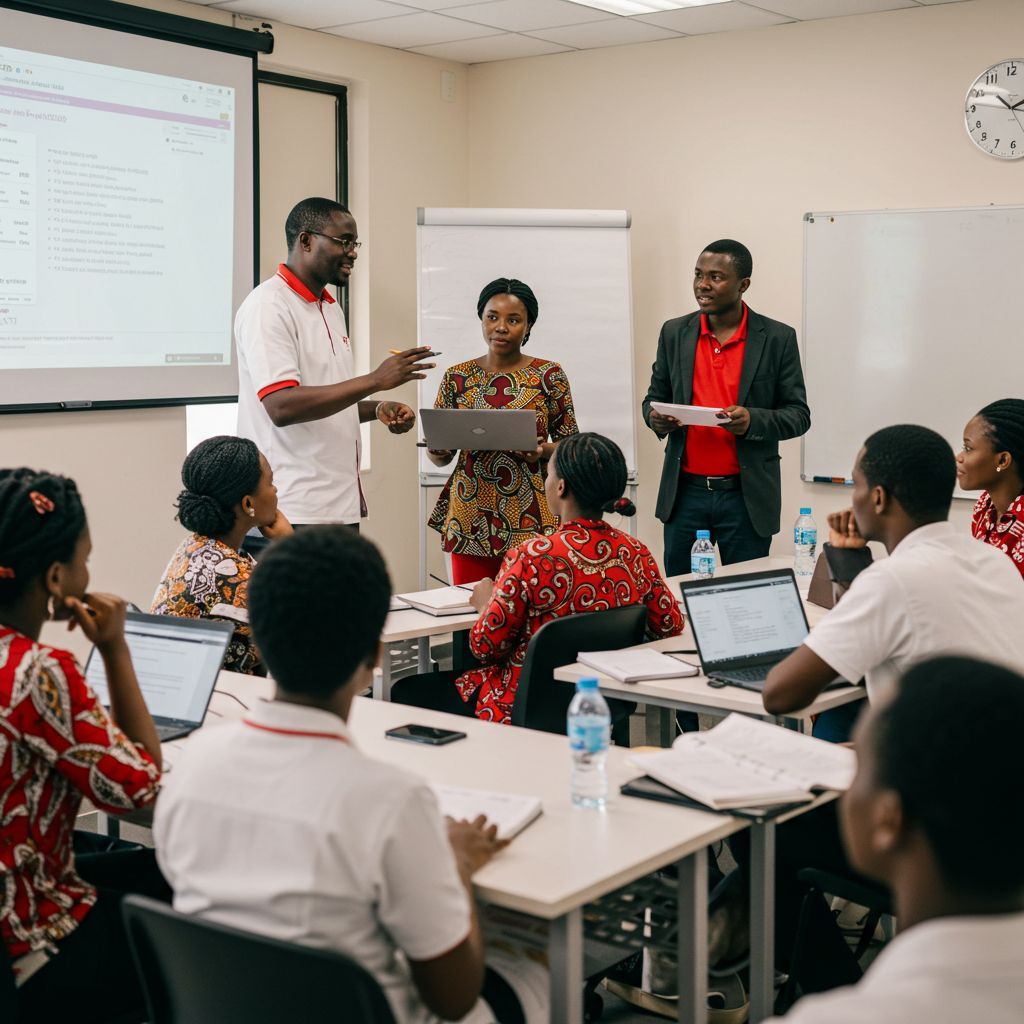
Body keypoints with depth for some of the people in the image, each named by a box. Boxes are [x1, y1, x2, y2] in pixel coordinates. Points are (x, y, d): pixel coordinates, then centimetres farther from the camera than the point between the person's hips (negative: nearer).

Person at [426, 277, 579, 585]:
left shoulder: (549, 375, 1)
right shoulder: (457, 377, 6)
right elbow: (439, 457, 10)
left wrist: (542, 451, -15)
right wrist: (437, 450, -12)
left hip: (530, 522, -1)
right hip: (470, 523, 2)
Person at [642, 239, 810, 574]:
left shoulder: (778, 338, -2)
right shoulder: (674, 333, 6)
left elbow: (799, 415, 0)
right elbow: (654, 398, 15)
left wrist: (753, 420, -20)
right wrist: (655, 418, -9)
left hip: (746, 495, -2)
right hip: (685, 493, 2)